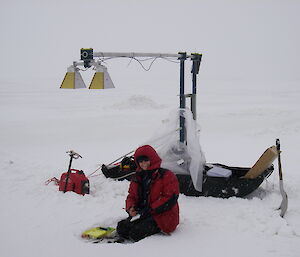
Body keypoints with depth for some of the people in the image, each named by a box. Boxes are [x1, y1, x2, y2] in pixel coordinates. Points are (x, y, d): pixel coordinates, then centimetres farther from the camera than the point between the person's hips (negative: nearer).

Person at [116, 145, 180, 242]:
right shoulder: (137, 178, 15)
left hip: (162, 216, -7)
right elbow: (131, 196, 19)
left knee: (136, 232, -26)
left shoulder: (167, 176, -7)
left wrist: (150, 210, -21)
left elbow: (170, 198, -15)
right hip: (142, 214, 7)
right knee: (122, 228, -13)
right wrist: (130, 208, -6)